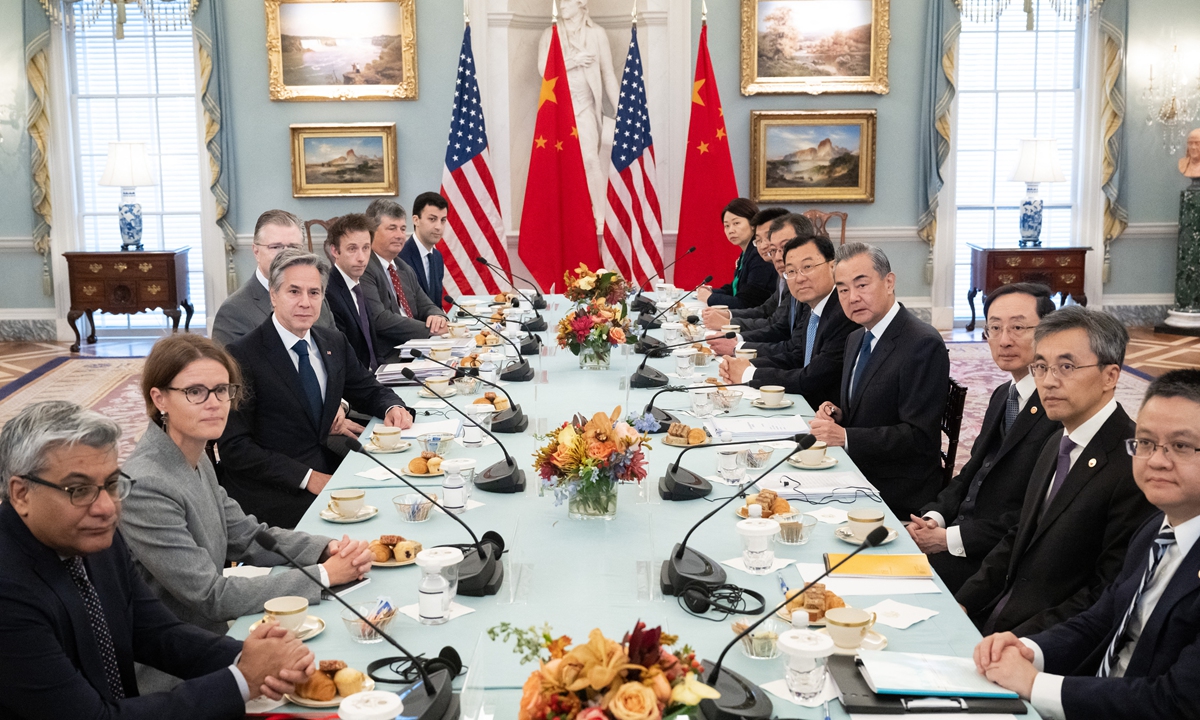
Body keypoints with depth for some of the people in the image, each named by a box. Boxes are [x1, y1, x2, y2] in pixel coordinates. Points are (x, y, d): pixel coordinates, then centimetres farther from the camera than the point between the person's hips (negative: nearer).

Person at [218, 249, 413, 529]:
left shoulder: (335, 344, 11)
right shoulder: (241, 357, -10)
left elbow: (368, 391, 24)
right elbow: (234, 447, -12)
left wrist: (392, 408, -2)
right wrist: (307, 478, -18)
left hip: (325, 477, 7)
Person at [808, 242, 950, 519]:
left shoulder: (924, 344, -16)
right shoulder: (856, 339, 12)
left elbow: (919, 436, -21)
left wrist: (844, 437, -23)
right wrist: (836, 414, 0)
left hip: (896, 494, -8)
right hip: (856, 475, 8)